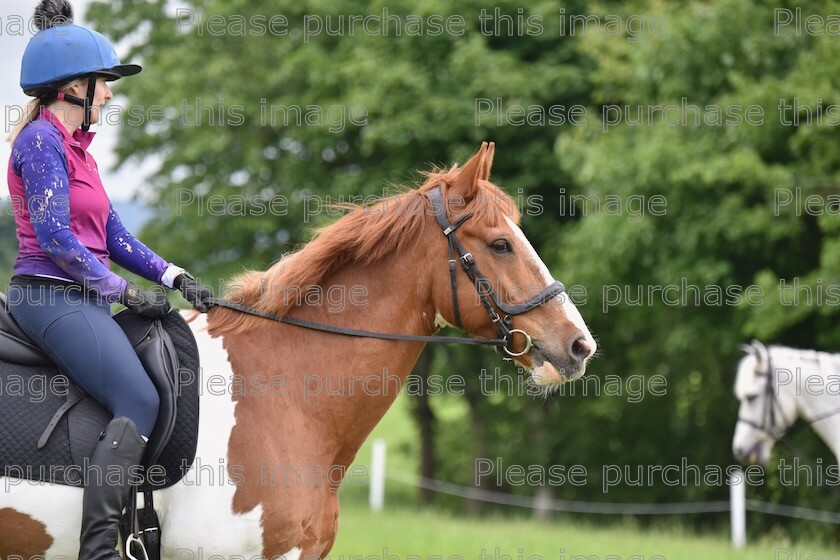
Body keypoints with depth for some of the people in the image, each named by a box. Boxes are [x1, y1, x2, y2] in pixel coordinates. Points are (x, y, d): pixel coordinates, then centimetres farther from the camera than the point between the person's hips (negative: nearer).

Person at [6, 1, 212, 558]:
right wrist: (126, 291, -13)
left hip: (80, 301, 11)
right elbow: (55, 237, -17)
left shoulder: (74, 145, 19)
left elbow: (112, 233, 19)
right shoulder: (41, 141, -11)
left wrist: (175, 277, 7)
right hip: (54, 297, -11)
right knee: (140, 403, -22)